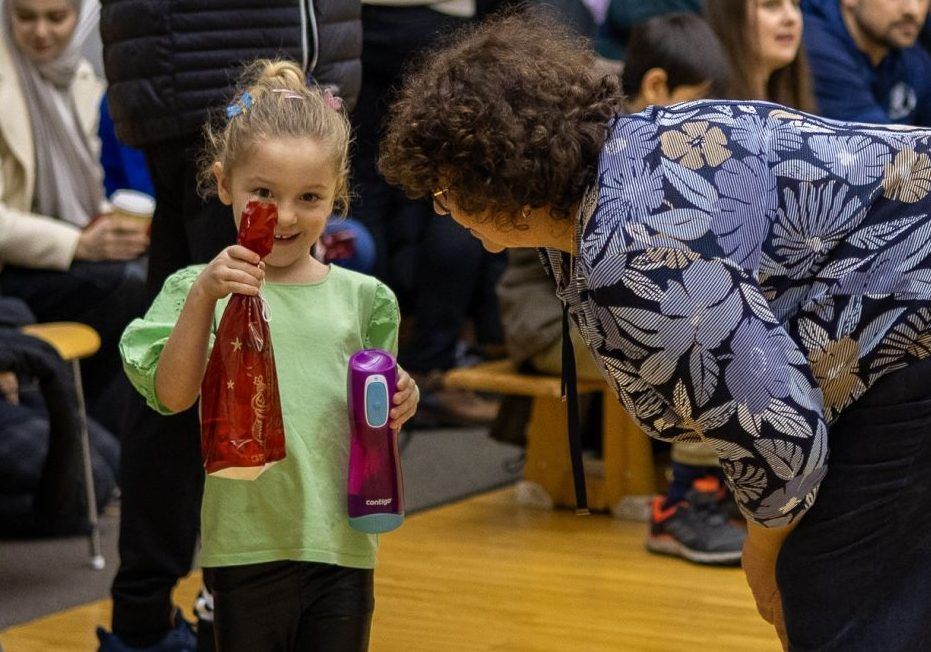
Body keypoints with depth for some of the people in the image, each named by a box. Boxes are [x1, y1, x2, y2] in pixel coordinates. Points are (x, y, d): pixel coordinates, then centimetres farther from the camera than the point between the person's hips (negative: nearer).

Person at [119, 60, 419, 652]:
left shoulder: (363, 297, 6)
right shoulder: (201, 290, -1)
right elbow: (171, 396, -15)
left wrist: (396, 408, -7)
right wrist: (202, 297, -25)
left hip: (342, 543, 2)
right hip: (248, 547, -2)